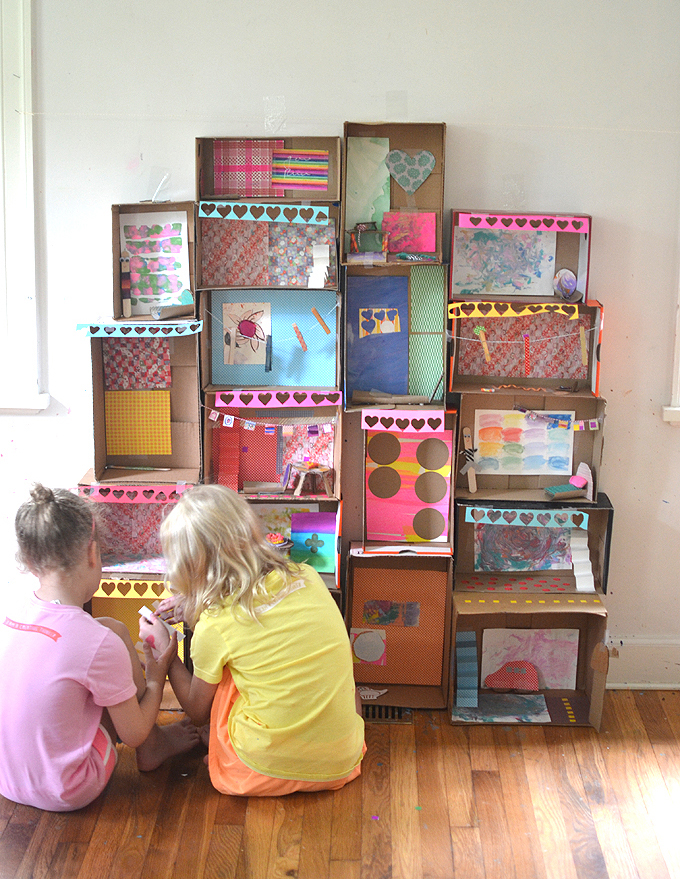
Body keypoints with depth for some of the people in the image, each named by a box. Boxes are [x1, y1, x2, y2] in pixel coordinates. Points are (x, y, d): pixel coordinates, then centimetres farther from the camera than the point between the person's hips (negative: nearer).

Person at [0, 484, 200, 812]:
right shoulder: (99, 642, -24)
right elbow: (133, 734, -11)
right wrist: (155, 679, 6)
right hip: (67, 793, -6)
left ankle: (151, 738, 28)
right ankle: (152, 747, 16)